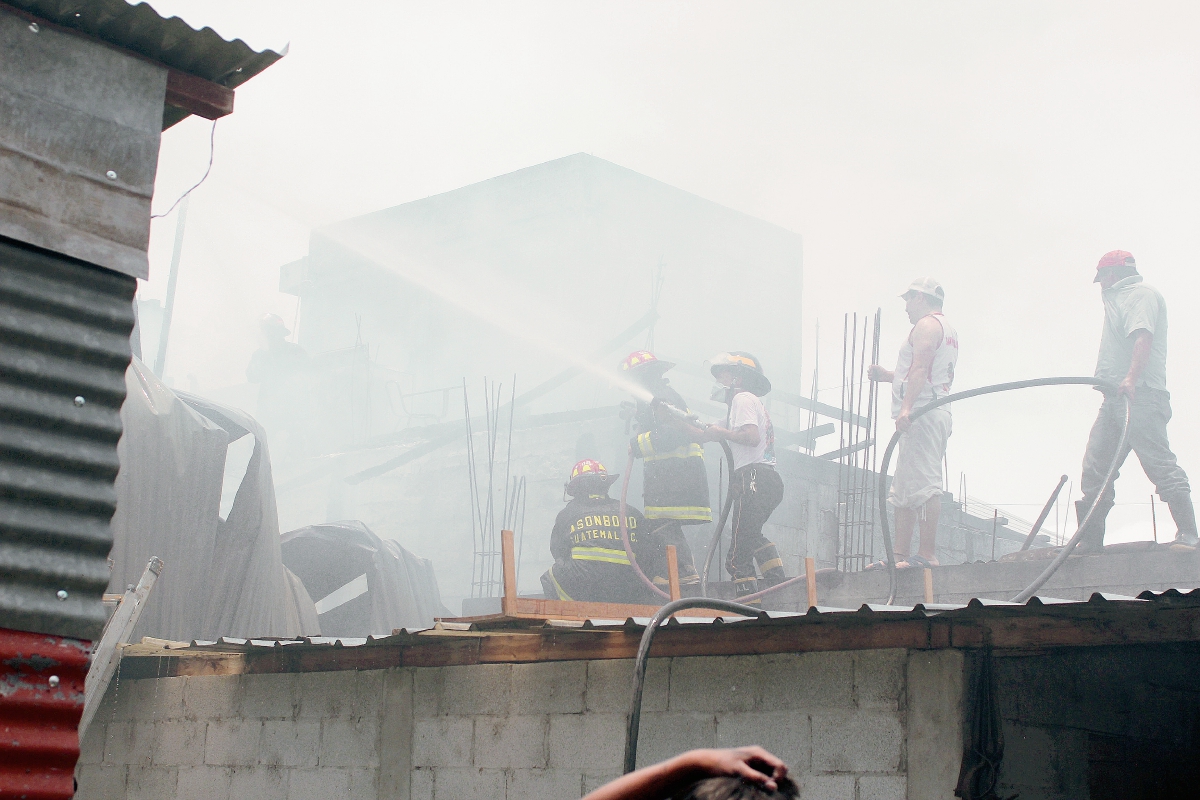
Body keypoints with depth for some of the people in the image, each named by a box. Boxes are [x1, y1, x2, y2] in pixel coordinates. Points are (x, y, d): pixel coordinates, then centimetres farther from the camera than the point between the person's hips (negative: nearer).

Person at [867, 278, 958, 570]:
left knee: (924, 484, -16)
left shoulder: (927, 325, -4)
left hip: (922, 412, -11)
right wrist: (887, 376, 32)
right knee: (902, 490, 10)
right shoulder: (948, 330, 29)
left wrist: (906, 407, -28)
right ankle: (900, 556, 8)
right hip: (936, 412, 11)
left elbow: (921, 368, -19)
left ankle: (927, 554, -20)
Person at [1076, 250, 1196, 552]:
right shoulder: (1118, 298, 29)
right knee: (1094, 468, 4)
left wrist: (1131, 378, -32)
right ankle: (1089, 542, 6)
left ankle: (1187, 535, -10)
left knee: (1159, 463, -12)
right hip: (1115, 396, 10)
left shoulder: (1142, 293, -1)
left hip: (1139, 395, -10)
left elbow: (1143, 336, -18)